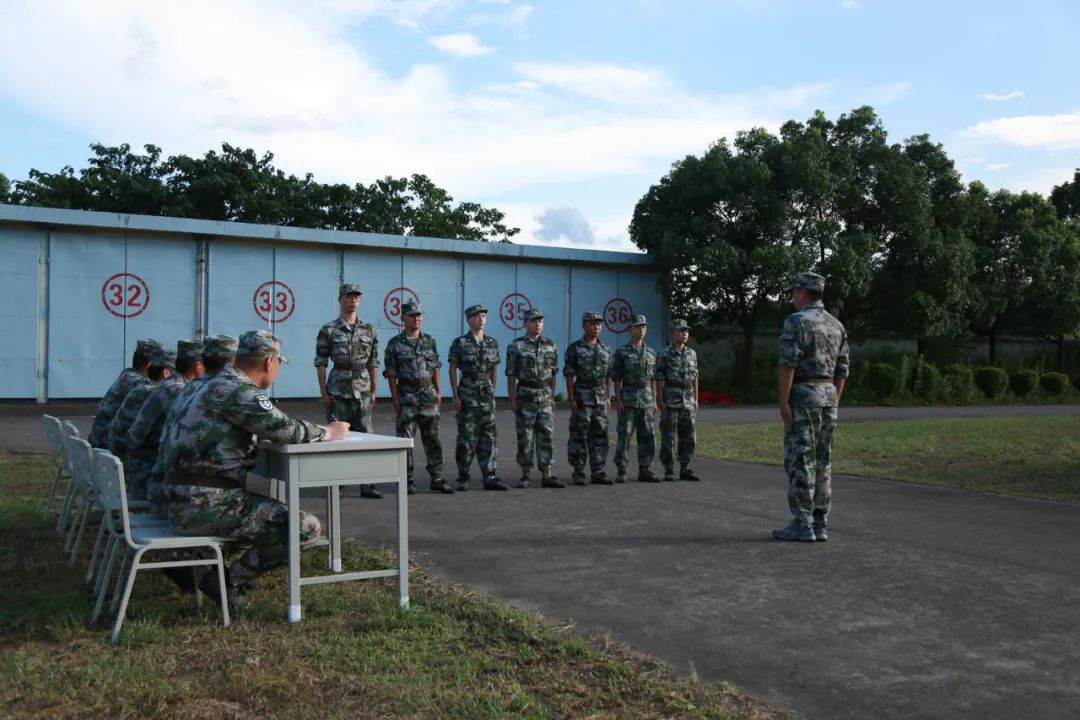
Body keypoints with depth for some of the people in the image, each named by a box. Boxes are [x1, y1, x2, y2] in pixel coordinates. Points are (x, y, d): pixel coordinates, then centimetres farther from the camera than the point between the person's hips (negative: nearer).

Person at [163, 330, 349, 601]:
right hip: (204, 505, -10)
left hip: (186, 501, 10)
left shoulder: (216, 384, 17)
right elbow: (283, 429, -22)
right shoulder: (237, 390, -15)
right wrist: (327, 432, -4)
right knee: (306, 527, -13)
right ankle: (230, 581, -1)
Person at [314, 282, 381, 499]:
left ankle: (367, 485, 5)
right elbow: (320, 363, -1)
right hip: (338, 391, -2)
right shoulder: (329, 330, -1)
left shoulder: (369, 330, 9)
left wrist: (373, 391, 8)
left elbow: (373, 363, 12)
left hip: (362, 391, 3)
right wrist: (323, 392, -5)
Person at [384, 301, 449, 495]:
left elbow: (435, 368, 13)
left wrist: (438, 391, 6)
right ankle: (408, 481, 7)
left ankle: (437, 479, 11)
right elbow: (391, 373, -4)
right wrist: (395, 398, -10)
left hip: (429, 395, 3)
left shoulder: (430, 341, 9)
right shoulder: (395, 344, -2)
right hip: (407, 397, -3)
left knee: (432, 439, 6)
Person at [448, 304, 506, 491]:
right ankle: (463, 478, 8)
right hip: (467, 395, -4)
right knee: (466, 438, -1)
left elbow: (493, 371, 15)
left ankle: (489, 477, 5)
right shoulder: (459, 343, -3)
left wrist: (493, 395, 12)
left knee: (489, 437, 2)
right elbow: (452, 370, -3)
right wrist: (456, 397, -9)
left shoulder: (492, 343, 10)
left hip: (486, 395, 4)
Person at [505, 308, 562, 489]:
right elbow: (511, 374, -4)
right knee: (525, 438, 1)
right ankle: (525, 475, 8)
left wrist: (552, 396, 9)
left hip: (545, 396, 3)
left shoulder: (550, 345, 8)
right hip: (525, 395, -3)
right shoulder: (516, 346, -3)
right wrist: (512, 399, -8)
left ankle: (546, 475, 6)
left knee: (545, 436, 3)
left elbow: (553, 374, 12)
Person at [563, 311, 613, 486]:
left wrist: (608, 397, 9)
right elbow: (569, 375, -7)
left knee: (599, 437, 5)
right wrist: (571, 399, -13)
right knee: (579, 437, -1)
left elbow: (608, 376, 15)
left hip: (601, 399, 5)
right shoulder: (574, 348, -4)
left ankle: (598, 473, 11)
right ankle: (578, 473, 5)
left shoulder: (605, 349, 11)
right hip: (582, 398, -5)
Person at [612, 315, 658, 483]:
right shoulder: (622, 352, -2)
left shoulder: (651, 353, 12)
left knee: (647, 436, 4)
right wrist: (618, 400, -11)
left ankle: (645, 471, 11)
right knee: (624, 436, -4)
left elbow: (652, 379, 14)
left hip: (646, 399, 5)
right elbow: (616, 378, -4)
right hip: (628, 399, -4)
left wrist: (654, 400, 9)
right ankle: (621, 472, 2)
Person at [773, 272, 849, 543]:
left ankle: (802, 525, -3)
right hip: (829, 395, 7)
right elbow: (842, 371, 14)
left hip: (803, 395, -7)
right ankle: (820, 524, 11)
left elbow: (788, 363, -17)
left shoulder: (796, 320, -9)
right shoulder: (837, 325, 14)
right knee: (822, 461, 9)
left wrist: (783, 402, -16)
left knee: (800, 461, -4)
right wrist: (833, 403, 18)